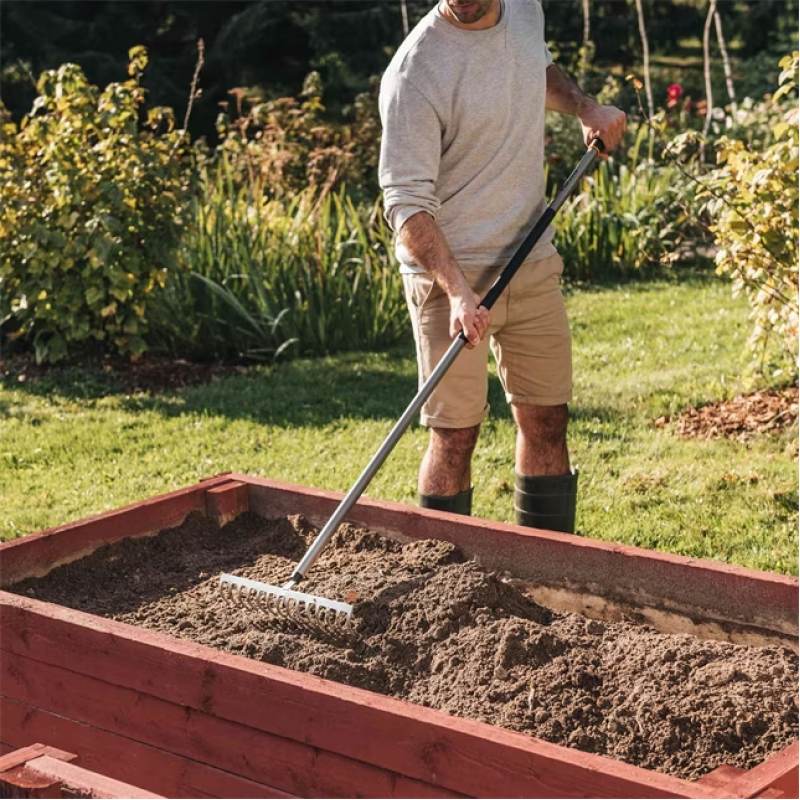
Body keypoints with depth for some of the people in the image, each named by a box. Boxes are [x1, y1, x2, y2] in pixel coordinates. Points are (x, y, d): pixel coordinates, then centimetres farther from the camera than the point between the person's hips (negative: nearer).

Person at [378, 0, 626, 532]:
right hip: (450, 271, -6)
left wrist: (585, 107, 10)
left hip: (533, 261, 7)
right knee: (456, 433, -5)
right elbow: (406, 202, -22)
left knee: (547, 418, 11)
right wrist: (456, 289, -34)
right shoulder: (416, 72, -19)